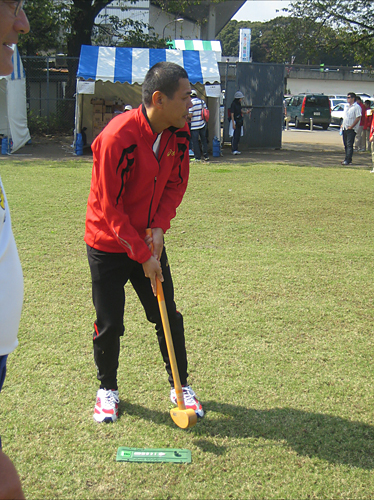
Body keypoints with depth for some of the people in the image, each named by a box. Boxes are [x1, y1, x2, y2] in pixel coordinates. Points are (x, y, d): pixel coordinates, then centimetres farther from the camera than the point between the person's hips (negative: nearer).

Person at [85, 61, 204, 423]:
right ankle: (107, 388, 27)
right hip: (108, 246, -5)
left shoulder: (179, 131, -7)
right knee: (109, 324, 3)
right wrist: (143, 256, -19)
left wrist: (159, 227, -11)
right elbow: (110, 208, -23)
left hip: (148, 240, 5)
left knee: (169, 317, 8)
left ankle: (180, 386, 25)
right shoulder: (118, 137, -27)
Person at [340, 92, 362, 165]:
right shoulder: (346, 106, 17)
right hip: (345, 128, 8)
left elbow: (358, 118, -14)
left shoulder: (356, 107, -9)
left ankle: (348, 160, -12)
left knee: (349, 145, -10)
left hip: (351, 129, -8)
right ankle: (347, 159, 20)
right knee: (346, 144, 12)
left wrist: (351, 126, -17)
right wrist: (342, 124, 13)